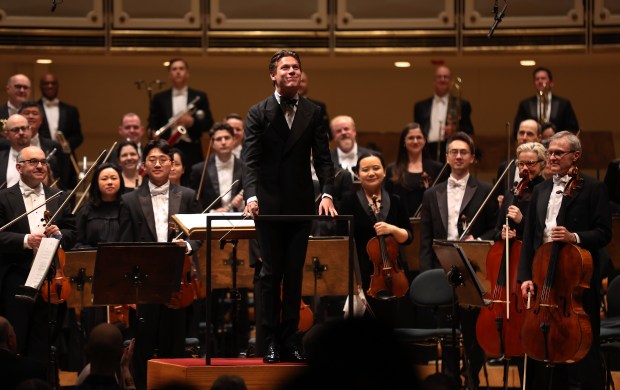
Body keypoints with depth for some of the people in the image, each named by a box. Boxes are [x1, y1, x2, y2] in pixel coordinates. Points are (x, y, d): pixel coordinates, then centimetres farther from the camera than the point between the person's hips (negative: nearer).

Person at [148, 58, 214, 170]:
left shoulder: (199, 97, 10)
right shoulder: (159, 98, 10)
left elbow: (208, 124, 7)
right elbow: (153, 126, 7)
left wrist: (192, 122, -11)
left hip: (192, 152, 0)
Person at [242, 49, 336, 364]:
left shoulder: (313, 113, 7)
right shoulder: (259, 113, -1)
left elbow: (322, 158, 2)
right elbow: (250, 159, -8)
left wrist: (326, 193, -13)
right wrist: (251, 195, -24)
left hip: (301, 205, 2)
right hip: (269, 204, -2)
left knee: (294, 273, 5)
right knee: (271, 273, 1)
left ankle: (290, 339, 10)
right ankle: (271, 341, 4)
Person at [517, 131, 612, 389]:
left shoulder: (593, 189, -2)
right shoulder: (540, 191, 17)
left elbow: (604, 233, -7)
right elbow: (529, 237, 16)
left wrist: (575, 237, -23)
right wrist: (525, 276, 6)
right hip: (543, 278, 6)